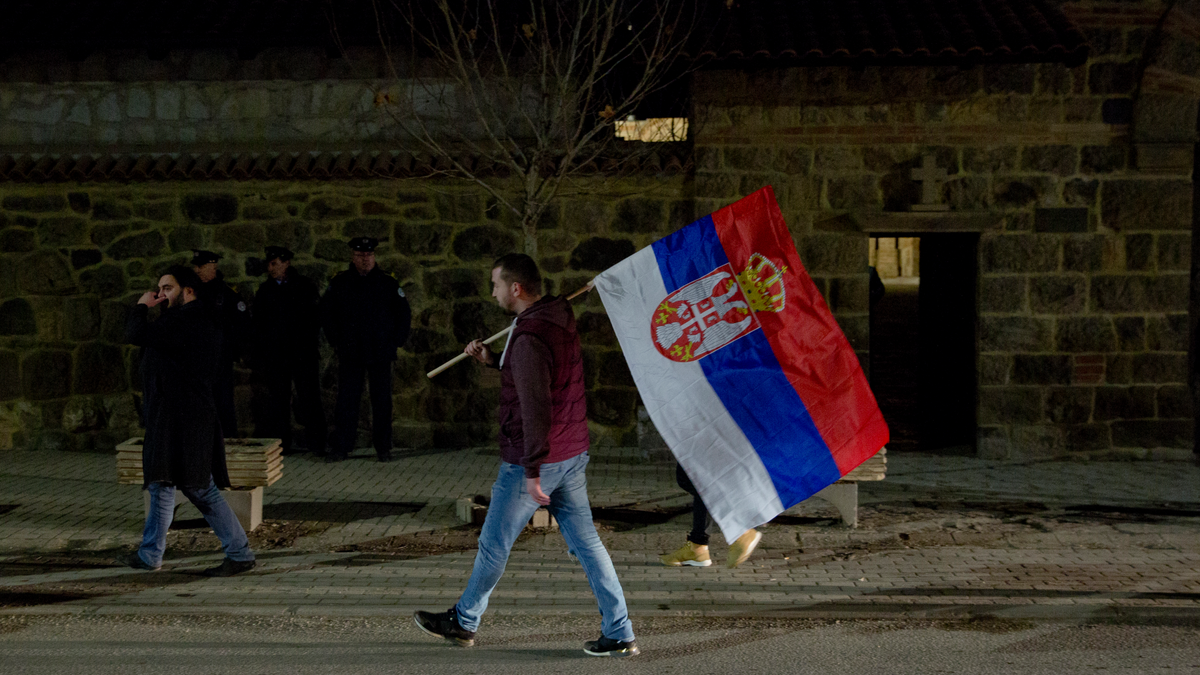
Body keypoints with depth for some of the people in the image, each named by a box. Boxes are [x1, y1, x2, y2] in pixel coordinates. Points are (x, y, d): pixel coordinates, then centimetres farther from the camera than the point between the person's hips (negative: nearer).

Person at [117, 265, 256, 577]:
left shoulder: (186, 322, -17)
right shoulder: (185, 320, 18)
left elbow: (136, 334, -18)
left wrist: (142, 306, -5)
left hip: (184, 420, -11)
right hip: (169, 420, 11)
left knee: (201, 490, -6)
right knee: (161, 484, 14)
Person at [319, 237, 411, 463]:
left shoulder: (388, 283, 4)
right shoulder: (339, 283, 5)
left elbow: (404, 314, 10)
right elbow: (326, 313, 13)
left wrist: (396, 342, 2)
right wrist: (336, 340, 5)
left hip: (381, 353, 0)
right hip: (349, 353, 0)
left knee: (382, 400, 3)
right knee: (346, 400, 0)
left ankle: (383, 447, 11)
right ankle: (341, 446, 7)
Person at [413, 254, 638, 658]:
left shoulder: (529, 338, -22)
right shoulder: (560, 318, 8)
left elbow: (536, 410, -26)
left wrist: (532, 472, -24)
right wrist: (493, 361, 14)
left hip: (536, 459, -9)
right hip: (573, 453, 9)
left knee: (494, 544, 10)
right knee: (586, 542, 9)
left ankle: (464, 621, 29)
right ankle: (619, 634, 9)